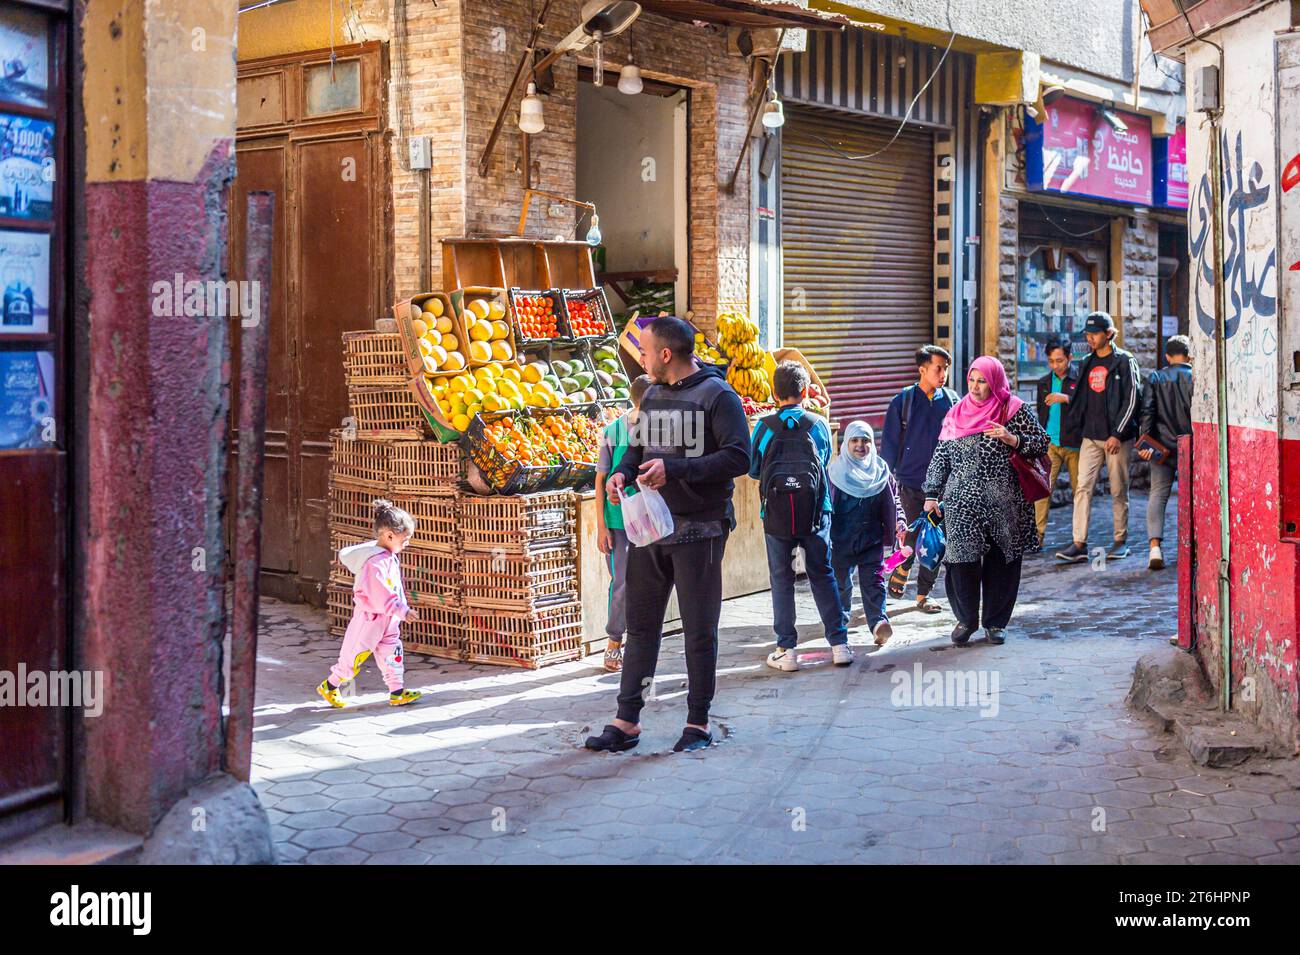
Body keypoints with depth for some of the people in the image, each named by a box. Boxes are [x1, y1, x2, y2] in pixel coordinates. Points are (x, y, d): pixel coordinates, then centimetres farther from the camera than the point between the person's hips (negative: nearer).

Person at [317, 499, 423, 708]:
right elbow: (381, 596, -30)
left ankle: (397, 692, 15)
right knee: (355, 654, 4)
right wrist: (403, 611, -28)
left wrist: (402, 608, 16)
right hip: (370, 618, -9)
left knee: (392, 652, 9)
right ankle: (329, 686, 21)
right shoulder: (375, 563, -28)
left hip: (387, 618, 9)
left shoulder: (390, 556, 3)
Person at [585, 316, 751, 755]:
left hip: (698, 530, -6)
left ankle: (698, 722, 14)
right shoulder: (652, 397, 13)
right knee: (640, 625, 7)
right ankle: (627, 721, 13)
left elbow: (738, 457, -17)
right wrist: (622, 472, 0)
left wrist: (674, 469, -22)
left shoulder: (717, 396, -9)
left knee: (699, 631, 3)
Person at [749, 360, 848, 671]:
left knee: (781, 580, 7)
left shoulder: (764, 427, -4)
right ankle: (839, 644, 9)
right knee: (822, 575, 11)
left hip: (776, 514, -1)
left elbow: (753, 470, 5)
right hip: (815, 512, 1)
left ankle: (787, 649, 5)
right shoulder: (819, 425, -1)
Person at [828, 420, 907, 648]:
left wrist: (899, 522, 0)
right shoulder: (836, 471, -2)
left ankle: (878, 622, -14)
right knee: (841, 580, 10)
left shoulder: (880, 470, 4)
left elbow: (893, 499, 12)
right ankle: (840, 620, 27)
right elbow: (826, 503, 2)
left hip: (872, 537, 1)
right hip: (842, 538, -1)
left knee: (873, 580, -6)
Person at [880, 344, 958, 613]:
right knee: (915, 533, -4)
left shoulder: (951, 400, 3)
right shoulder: (903, 401, -3)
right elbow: (890, 442, 2)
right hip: (911, 480, -2)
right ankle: (900, 571, 27)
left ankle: (923, 594, 16)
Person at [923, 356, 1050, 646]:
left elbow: (1042, 444, 3)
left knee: (1002, 563, 4)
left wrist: (1012, 439, -14)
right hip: (961, 503, 2)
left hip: (1004, 505, -1)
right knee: (962, 559, -4)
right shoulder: (957, 413, 10)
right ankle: (966, 619, 14)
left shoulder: (1015, 410, 2)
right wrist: (932, 494, 8)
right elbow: (940, 457, 13)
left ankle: (995, 622, 19)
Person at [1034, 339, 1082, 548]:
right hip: (1050, 443, 3)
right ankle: (1038, 536, -9)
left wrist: (1066, 398, -21)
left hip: (1074, 444, -3)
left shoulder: (1080, 378, -1)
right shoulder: (1044, 383, 15)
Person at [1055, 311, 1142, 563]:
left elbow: (1131, 400, -8)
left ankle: (1121, 541, 15)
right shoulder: (1087, 363, 15)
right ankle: (1079, 544, -8)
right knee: (1083, 488, -5)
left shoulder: (1124, 361, -3)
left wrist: (1117, 434, -13)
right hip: (1090, 436, 5)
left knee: (1118, 491, 4)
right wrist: (1071, 427, 14)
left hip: (1117, 437, -5)